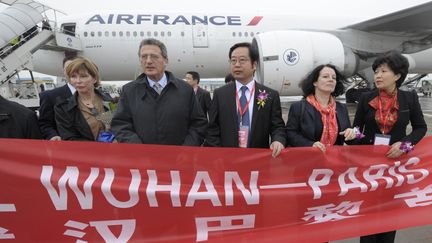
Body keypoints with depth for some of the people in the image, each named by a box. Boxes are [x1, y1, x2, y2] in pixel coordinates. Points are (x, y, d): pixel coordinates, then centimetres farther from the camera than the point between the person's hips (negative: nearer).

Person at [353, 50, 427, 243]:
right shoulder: (366, 98, -3)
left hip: (395, 160, 0)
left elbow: (421, 127, 2)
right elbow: (357, 127, 4)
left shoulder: (409, 98, -3)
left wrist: (404, 143, -14)